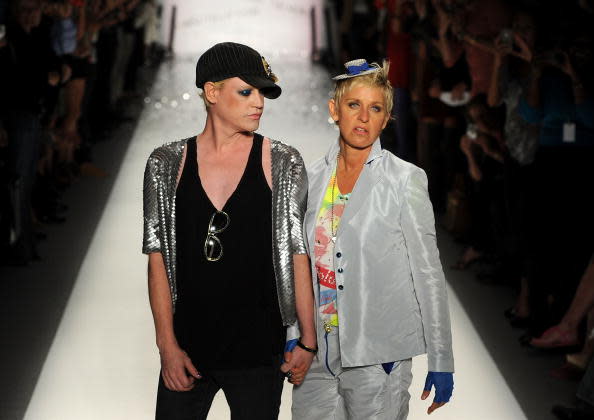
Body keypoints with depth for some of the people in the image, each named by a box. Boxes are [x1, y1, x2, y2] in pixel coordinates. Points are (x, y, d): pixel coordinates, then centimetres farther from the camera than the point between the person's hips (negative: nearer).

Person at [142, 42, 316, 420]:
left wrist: (308, 339, -1)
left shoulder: (283, 164, -1)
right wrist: (168, 345, -3)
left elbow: (298, 253, 0)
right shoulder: (167, 164, 2)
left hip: (259, 350, -1)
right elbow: (158, 257, 2)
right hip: (187, 349, 1)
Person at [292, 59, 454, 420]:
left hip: (378, 358, -4)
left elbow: (428, 274, -5)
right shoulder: (312, 179, 8)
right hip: (316, 354, 4)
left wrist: (442, 362, -7)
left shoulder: (406, 180, -5)